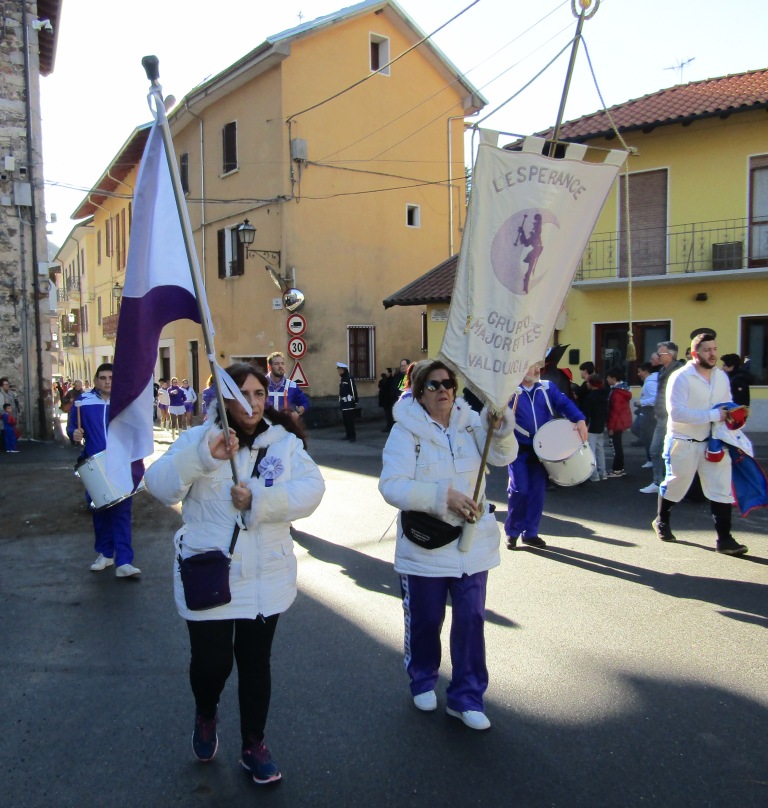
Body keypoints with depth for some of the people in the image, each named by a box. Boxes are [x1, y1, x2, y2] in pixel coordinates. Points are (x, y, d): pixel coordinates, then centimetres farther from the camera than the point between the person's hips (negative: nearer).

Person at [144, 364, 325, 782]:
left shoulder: (284, 442, 0)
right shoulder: (198, 439, -4)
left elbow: (311, 489, -13)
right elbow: (159, 484, -18)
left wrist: (259, 501, -26)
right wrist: (203, 455, -34)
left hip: (265, 576, 2)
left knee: (256, 662, 14)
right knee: (212, 660, 2)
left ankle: (253, 746, 34)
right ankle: (205, 715, 38)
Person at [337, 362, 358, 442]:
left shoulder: (349, 379, -11)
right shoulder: (341, 379, 15)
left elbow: (354, 391, -13)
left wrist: (355, 402, -15)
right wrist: (340, 401, 19)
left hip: (349, 403, -8)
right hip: (343, 403, 8)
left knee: (350, 420, -8)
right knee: (345, 420, 9)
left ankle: (353, 436, -6)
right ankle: (348, 435, 17)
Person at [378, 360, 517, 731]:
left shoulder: (471, 422, 1)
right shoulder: (405, 431, -11)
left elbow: (504, 455, -12)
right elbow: (391, 486, -21)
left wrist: (501, 423, -31)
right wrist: (443, 496, -28)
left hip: (472, 543, 3)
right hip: (424, 545, -3)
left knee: (471, 620, 7)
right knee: (424, 621, 14)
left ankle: (466, 697, 23)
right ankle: (423, 681, 40)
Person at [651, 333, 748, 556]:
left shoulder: (721, 376, 4)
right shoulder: (681, 377, -17)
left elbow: (727, 406, 16)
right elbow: (676, 412, -25)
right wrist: (713, 415, -27)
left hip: (713, 441, 5)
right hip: (683, 442, -5)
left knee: (722, 487, -3)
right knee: (675, 485, 11)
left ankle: (724, 539, 2)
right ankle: (661, 521, 36)